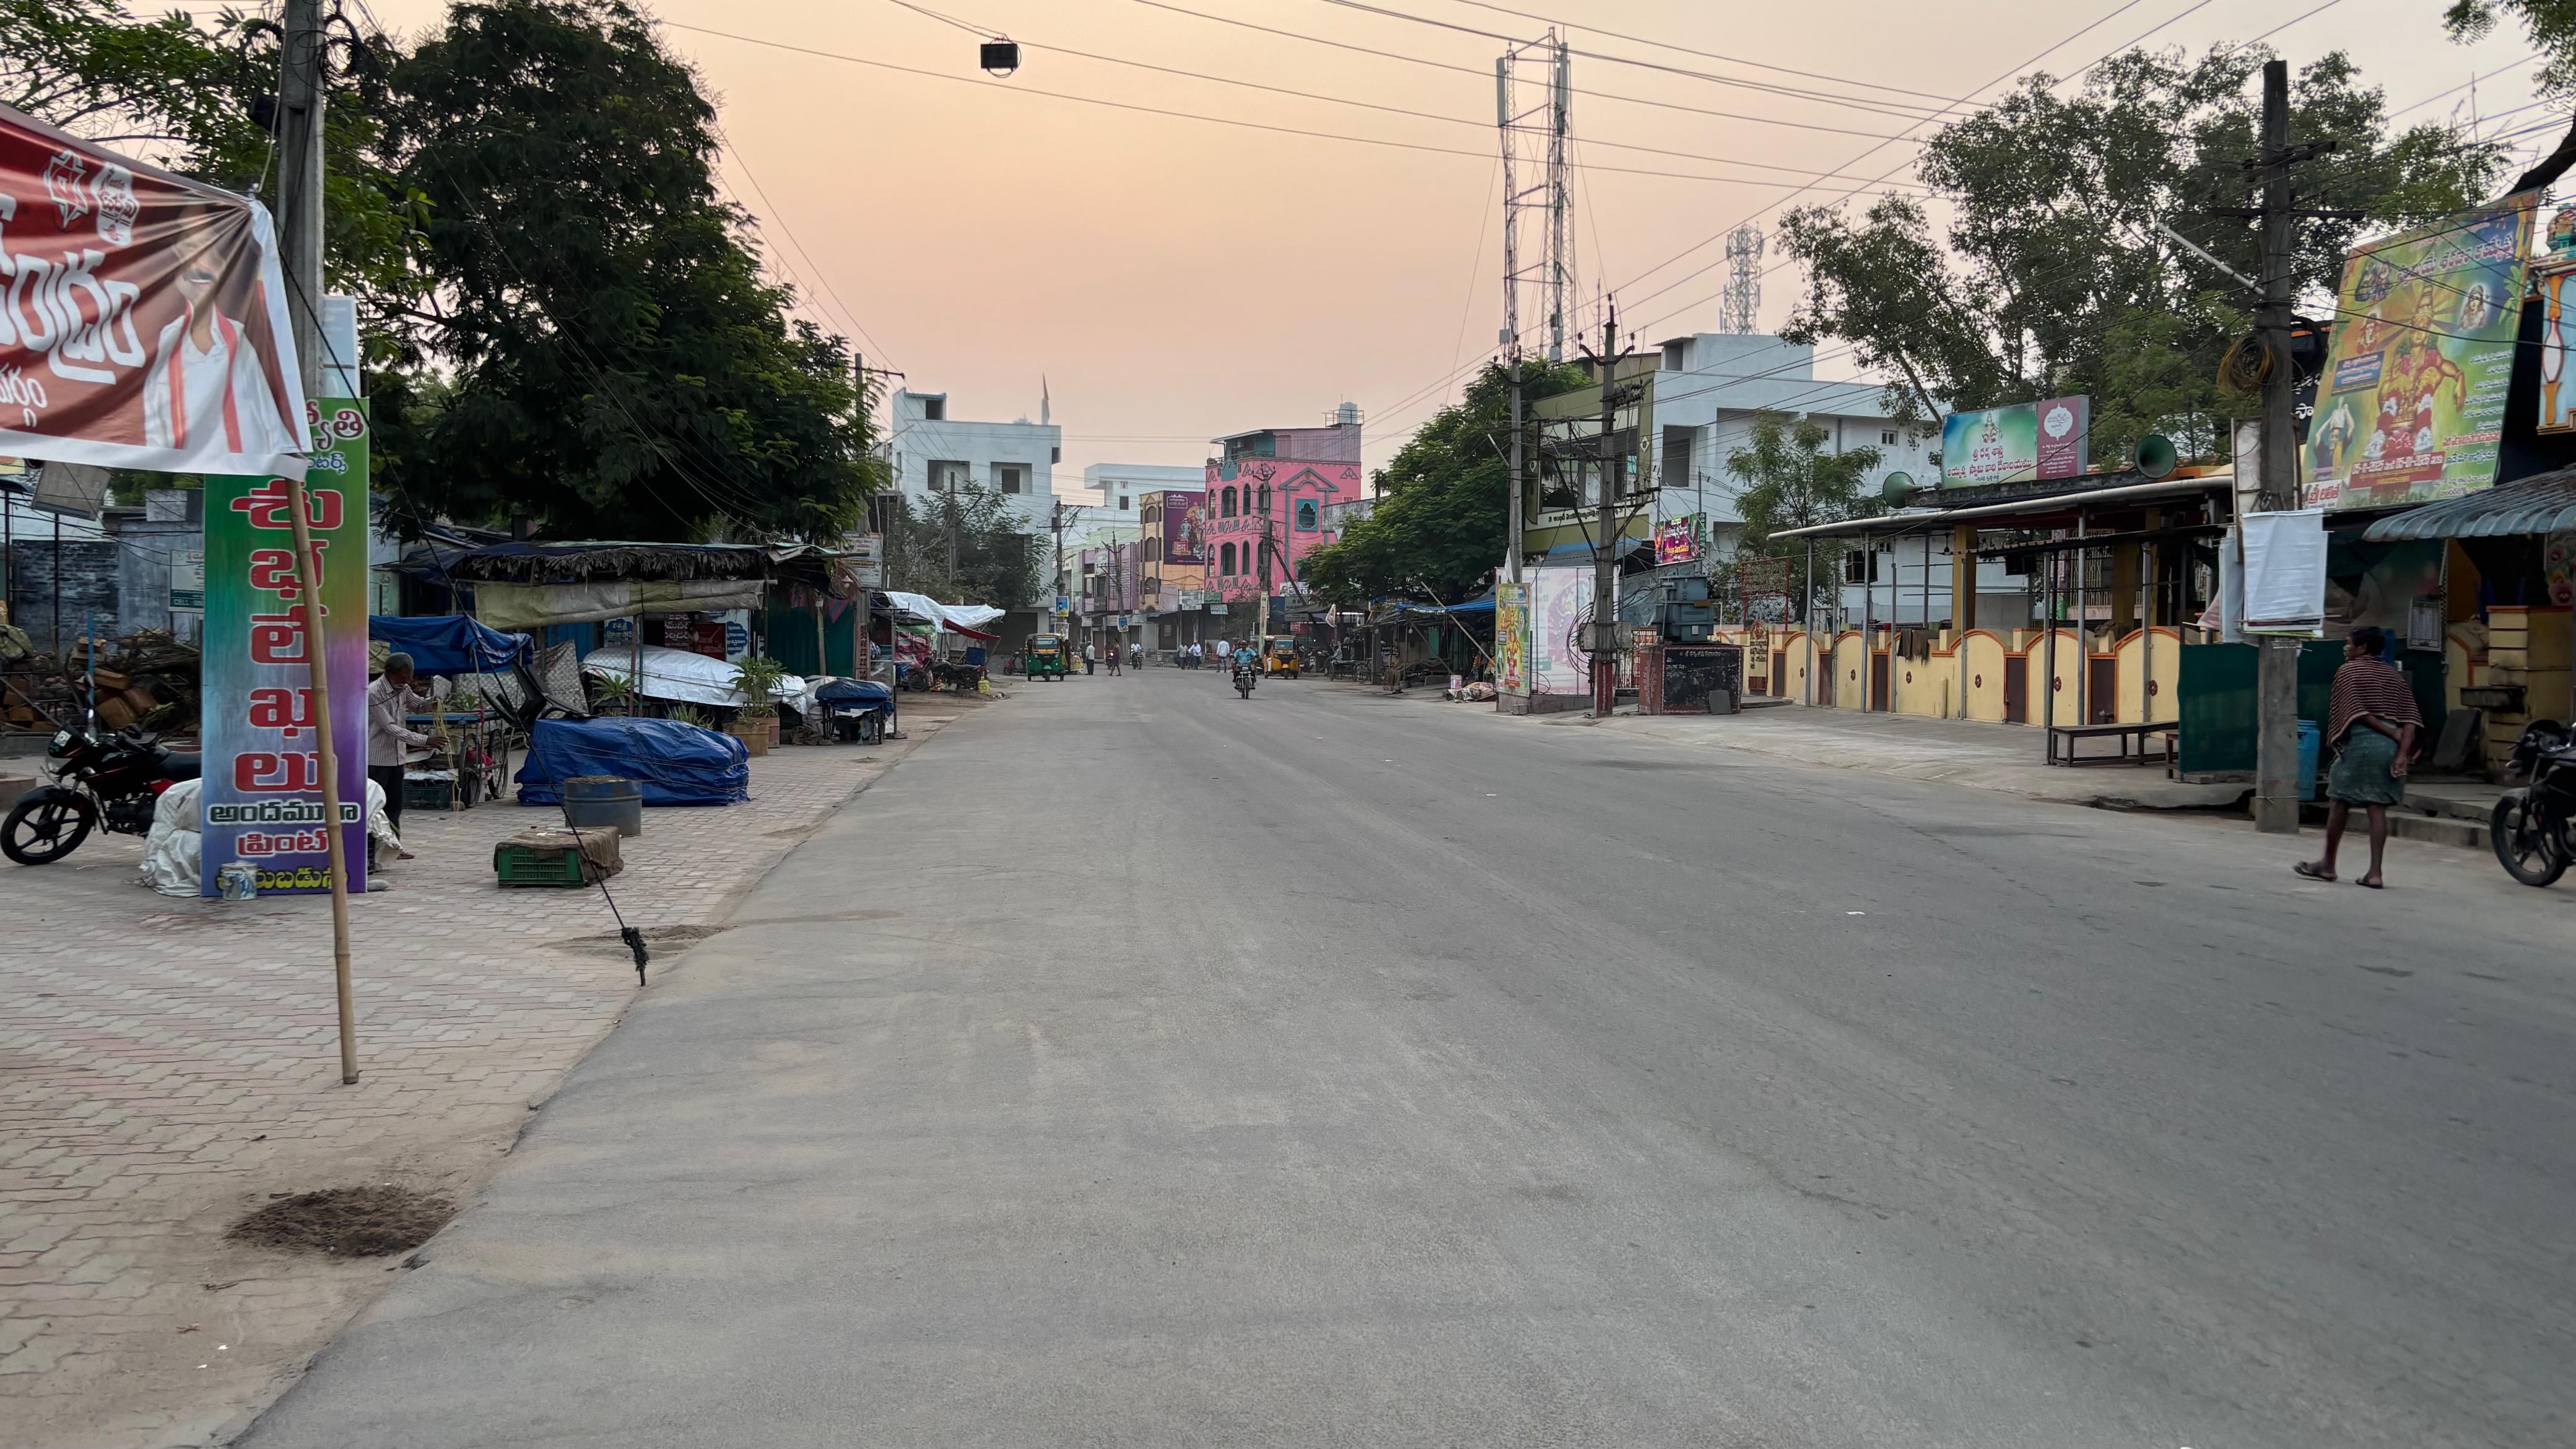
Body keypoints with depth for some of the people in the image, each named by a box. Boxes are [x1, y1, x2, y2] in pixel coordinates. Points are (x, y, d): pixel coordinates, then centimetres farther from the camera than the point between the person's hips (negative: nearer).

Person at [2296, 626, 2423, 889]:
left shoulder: (2348, 670, 1)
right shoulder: (2394, 675, 16)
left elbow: (2356, 712, -11)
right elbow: (2410, 718, 6)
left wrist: (2393, 734, -8)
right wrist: (2403, 753, -2)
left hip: (2359, 742, -5)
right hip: (2390, 746, 5)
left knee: (2339, 802, 7)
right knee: (2377, 808, 3)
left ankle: (2328, 865, 15)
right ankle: (2375, 872, -2)